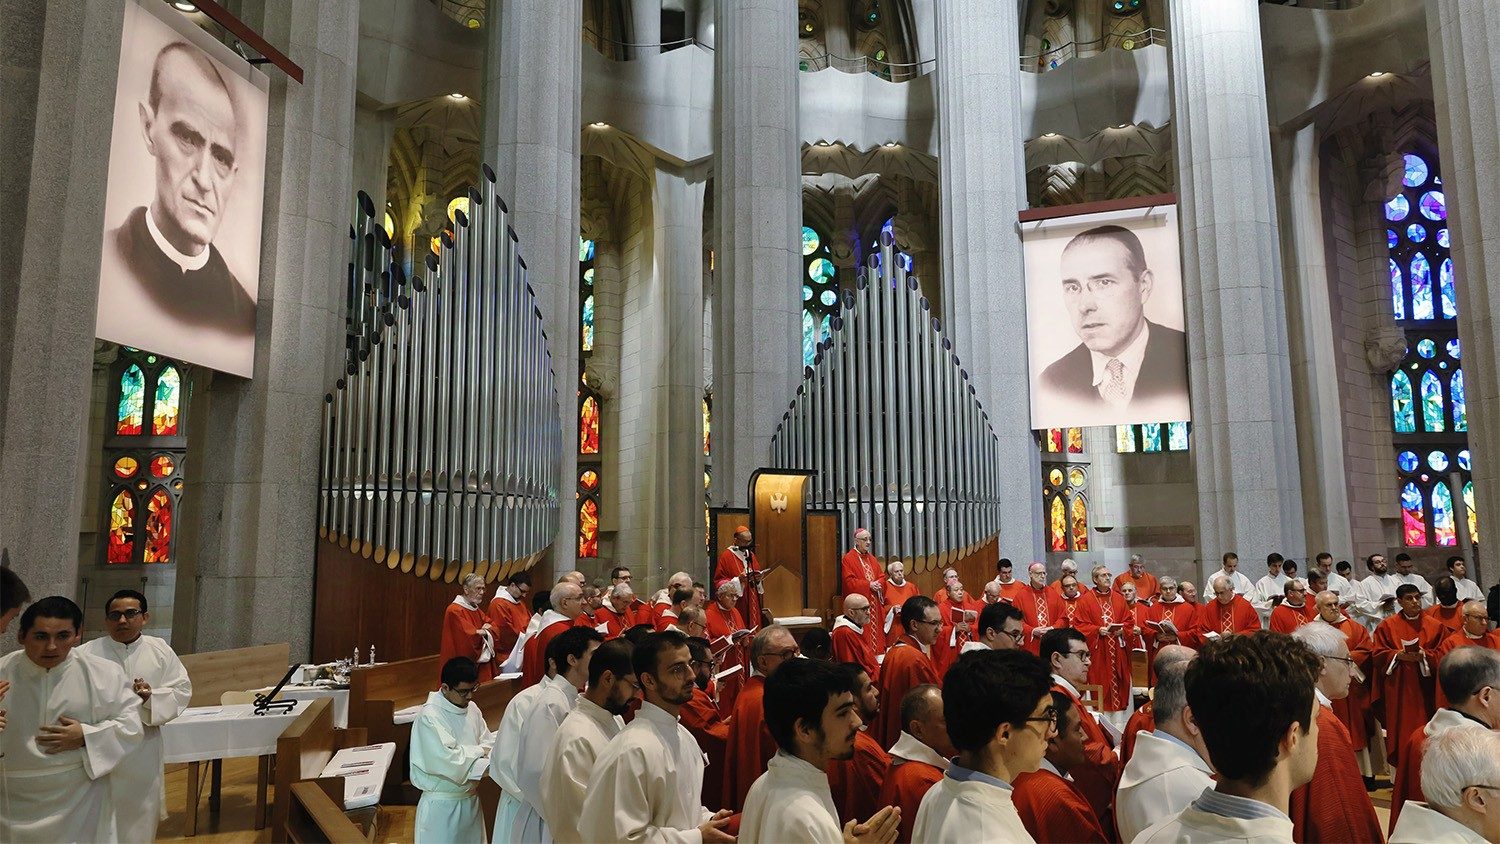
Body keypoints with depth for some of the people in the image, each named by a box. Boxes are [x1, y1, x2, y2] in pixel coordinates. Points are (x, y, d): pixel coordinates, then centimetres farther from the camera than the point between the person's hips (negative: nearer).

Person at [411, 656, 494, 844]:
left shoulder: (472, 708, 2)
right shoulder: (429, 716, -20)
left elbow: (489, 743, 4)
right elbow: (446, 760, -27)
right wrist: (478, 751, -12)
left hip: (471, 799, 6)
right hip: (442, 805, -6)